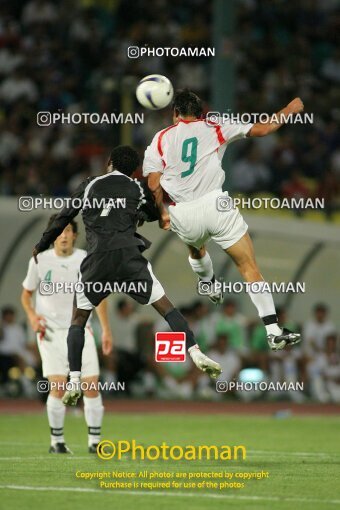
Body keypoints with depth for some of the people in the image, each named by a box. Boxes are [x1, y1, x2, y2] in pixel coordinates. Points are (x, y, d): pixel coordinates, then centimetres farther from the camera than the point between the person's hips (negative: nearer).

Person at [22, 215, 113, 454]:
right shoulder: (39, 261, -1)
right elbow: (26, 294, 11)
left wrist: (106, 330, 9)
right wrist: (32, 315, -9)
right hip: (51, 332, -1)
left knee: (92, 387, -6)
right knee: (58, 387, -13)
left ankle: (95, 441, 5)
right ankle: (57, 441, 2)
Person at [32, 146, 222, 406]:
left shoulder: (90, 185, 15)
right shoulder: (137, 189, 15)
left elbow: (63, 218, 16)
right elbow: (156, 216, 32)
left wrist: (40, 247, 28)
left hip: (97, 258, 0)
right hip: (129, 255, 0)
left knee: (78, 319, 14)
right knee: (165, 306, 11)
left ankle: (74, 382, 3)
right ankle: (196, 354, -2)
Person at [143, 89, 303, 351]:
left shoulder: (160, 140, 11)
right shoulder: (214, 128, 10)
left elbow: (153, 185, 4)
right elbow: (261, 129, 14)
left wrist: (162, 213, 16)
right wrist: (289, 110, 29)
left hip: (183, 215, 2)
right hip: (215, 205, -2)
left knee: (196, 248, 38)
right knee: (249, 267, -2)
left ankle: (210, 286, 64)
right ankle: (274, 331, -12)